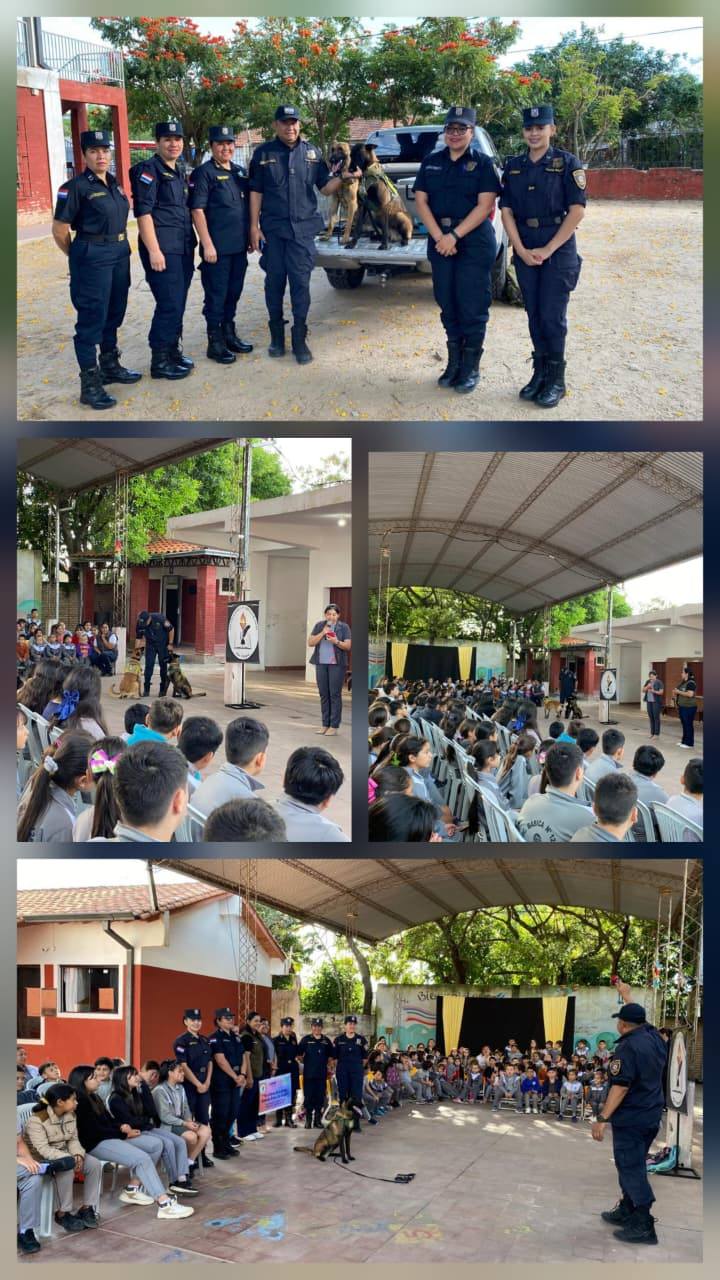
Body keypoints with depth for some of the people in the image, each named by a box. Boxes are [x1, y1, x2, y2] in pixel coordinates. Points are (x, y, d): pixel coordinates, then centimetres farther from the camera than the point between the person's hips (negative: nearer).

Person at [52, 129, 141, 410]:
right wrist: (78, 257, 3)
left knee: (114, 313, 16)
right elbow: (60, 230, -9)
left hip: (120, 254, 7)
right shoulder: (76, 187, -12)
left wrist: (120, 246, 16)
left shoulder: (114, 183, 9)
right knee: (92, 318, -5)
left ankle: (110, 366, 32)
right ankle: (90, 384, -2)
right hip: (92, 258, -7)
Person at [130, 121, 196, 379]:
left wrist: (192, 244, 18)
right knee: (169, 304, -9)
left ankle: (172, 351, 23)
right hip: (162, 249, -8)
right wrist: (154, 251, -19)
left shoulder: (180, 171, 17)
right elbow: (143, 212, -14)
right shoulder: (148, 170, -8)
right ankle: (160, 361, -1)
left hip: (184, 248, 8)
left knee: (178, 303, 12)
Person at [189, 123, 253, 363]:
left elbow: (249, 205, 21)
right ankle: (215, 343, 6)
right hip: (217, 247, -7)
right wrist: (207, 244, -17)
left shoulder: (241, 172, 13)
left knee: (234, 291, 14)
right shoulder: (203, 173, -7)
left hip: (239, 245, 7)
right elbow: (197, 210, -12)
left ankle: (229, 334, 26)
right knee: (216, 295, -1)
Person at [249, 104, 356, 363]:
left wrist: (344, 179, -13)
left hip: (303, 228, 0)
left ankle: (299, 340, 3)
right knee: (274, 282, 6)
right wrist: (254, 227, -2)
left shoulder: (312, 152, 8)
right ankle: (277, 336, 17)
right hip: (272, 228, 0)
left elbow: (325, 188, 7)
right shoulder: (263, 153, 4)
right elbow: (255, 192, 5)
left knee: (301, 283, -2)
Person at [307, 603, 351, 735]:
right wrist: (322, 633, -10)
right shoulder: (319, 626, 9)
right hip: (321, 663, 3)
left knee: (335, 694, -5)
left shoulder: (344, 627, 1)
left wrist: (337, 642, -20)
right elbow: (310, 642, 2)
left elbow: (348, 646, -3)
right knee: (324, 694, 5)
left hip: (337, 664, -3)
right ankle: (325, 724, 10)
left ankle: (334, 726, -4)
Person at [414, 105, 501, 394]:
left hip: (475, 243, -4)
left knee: (472, 306, -4)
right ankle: (454, 362, 19)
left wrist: (454, 236, -17)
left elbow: (485, 205, -9)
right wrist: (439, 236, -10)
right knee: (447, 303, 8)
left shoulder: (482, 163, -1)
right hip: (440, 242, 4)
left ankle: (471, 368, 5)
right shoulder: (431, 162, 11)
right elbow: (421, 200, 5)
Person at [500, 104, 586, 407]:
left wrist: (548, 250, -13)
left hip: (559, 249, -4)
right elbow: (506, 211, 6)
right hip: (524, 251, 4)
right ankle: (540, 373, 19)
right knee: (534, 314, 7)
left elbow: (577, 211, -9)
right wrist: (521, 250, -6)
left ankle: (556, 380, 6)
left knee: (552, 316, -5)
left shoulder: (567, 163, -4)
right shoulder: (513, 166, 8)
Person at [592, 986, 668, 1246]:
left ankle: (643, 1227, -2)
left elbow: (621, 1087, -25)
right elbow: (638, 1018, 25)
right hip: (652, 1116, 9)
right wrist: (626, 995, 39)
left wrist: (603, 1118, -23)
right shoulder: (654, 1037, 3)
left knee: (631, 1169, -3)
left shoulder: (627, 1047, -20)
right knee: (633, 1166, 20)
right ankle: (626, 1212, 29)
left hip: (630, 1118, -9)